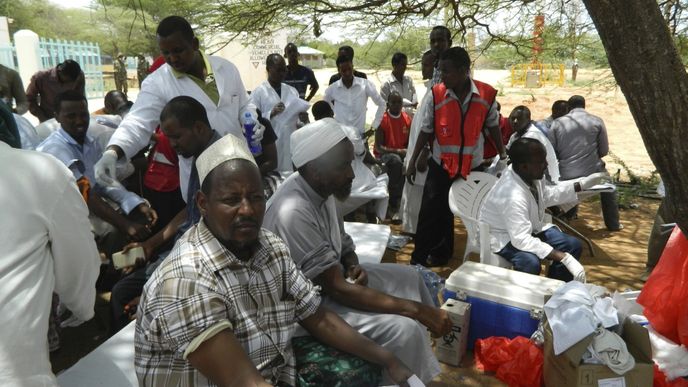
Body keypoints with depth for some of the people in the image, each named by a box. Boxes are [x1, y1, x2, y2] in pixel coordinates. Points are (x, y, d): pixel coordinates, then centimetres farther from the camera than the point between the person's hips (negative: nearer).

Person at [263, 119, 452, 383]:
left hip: (332, 278, 10)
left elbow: (343, 244, 13)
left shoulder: (321, 189, -4)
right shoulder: (293, 213, -32)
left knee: (408, 276, 13)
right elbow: (337, 289, -31)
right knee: (404, 329, -22)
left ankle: (434, 375, 24)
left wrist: (354, 266, -11)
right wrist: (417, 309, -28)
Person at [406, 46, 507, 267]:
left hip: (473, 167, 2)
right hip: (440, 166, -1)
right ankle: (419, 258, 16)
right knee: (430, 213, 2)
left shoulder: (487, 95, -10)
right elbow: (426, 132, -3)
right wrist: (413, 161, -2)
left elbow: (492, 126, 6)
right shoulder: (435, 95, -12)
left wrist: (503, 154, 9)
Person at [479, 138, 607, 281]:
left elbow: (547, 195, 9)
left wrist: (582, 185, 2)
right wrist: (565, 258, -37)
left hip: (529, 227, 9)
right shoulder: (513, 197, -38)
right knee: (530, 263, -34)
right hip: (504, 237, -8)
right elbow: (521, 240, -37)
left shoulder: (531, 174, -14)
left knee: (573, 245, -1)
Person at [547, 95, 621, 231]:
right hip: (592, 173, -1)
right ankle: (613, 224, 32)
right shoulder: (597, 121, 1)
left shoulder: (557, 123, 1)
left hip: (566, 176, 1)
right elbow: (604, 150, 5)